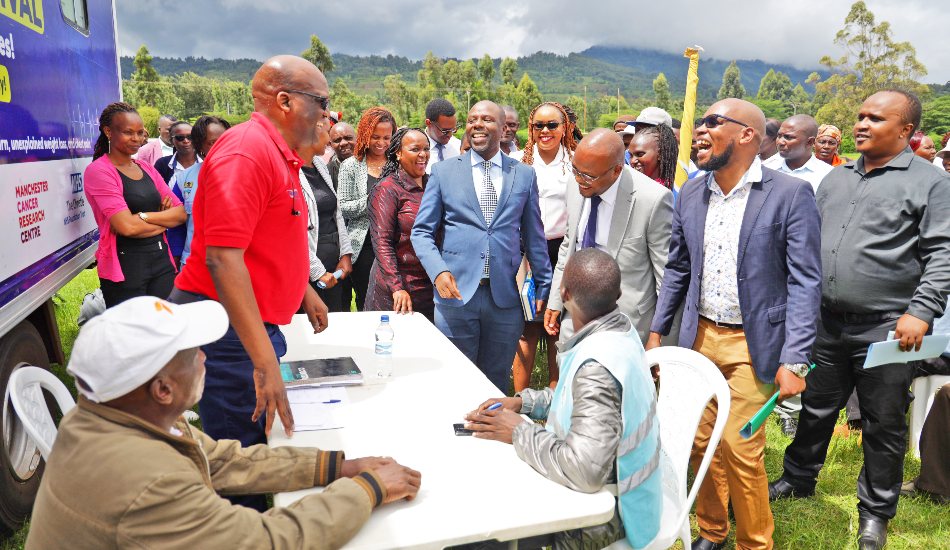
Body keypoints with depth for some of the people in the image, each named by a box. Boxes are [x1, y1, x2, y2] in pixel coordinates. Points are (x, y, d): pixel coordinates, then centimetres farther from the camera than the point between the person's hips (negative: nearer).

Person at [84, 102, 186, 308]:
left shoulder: (147, 169, 12)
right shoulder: (98, 171, -8)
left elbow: (180, 213, 4)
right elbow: (127, 226, -18)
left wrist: (145, 216, -12)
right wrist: (165, 220, -3)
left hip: (162, 260, 6)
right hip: (124, 267, -6)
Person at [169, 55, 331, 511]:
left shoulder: (281, 156, 14)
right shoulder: (247, 150, -19)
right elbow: (222, 258, -27)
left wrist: (304, 291, 30)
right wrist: (265, 361, -30)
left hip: (255, 322, 10)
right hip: (226, 325, -10)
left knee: (259, 449, 17)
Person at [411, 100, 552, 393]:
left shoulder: (524, 175, 7)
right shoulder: (444, 172, 4)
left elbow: (534, 235, 11)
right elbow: (421, 231, 3)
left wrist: (544, 287, 11)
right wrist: (439, 271, -14)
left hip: (506, 297, 1)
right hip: (456, 293, -1)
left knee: (497, 384, 12)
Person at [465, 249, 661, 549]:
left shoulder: (596, 367, -33)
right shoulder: (617, 328, -4)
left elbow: (584, 472, -37)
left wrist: (519, 432, -23)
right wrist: (522, 401, -1)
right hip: (615, 483, 8)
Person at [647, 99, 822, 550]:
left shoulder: (791, 194, -10)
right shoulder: (691, 194, 5)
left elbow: (805, 282, -12)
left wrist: (795, 360, -17)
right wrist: (656, 331, 8)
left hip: (752, 343, -4)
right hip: (700, 337, 5)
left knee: (740, 449, -2)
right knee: (701, 443, 12)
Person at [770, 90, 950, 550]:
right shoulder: (836, 178, 12)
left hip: (887, 328, -5)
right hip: (826, 323, 5)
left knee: (883, 425, 9)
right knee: (815, 409, 18)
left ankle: (875, 512, 27)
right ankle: (798, 479, 38)